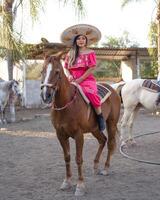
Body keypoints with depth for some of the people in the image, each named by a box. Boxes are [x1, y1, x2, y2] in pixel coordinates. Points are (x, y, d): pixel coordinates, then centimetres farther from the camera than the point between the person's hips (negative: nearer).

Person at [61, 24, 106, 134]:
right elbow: (66, 67, 17)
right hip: (73, 81, 5)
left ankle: (100, 118, -22)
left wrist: (80, 79, -13)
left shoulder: (90, 53, 4)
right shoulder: (70, 54, 15)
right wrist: (69, 75, -6)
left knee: (91, 93, -35)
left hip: (87, 80, -5)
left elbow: (92, 68, -6)